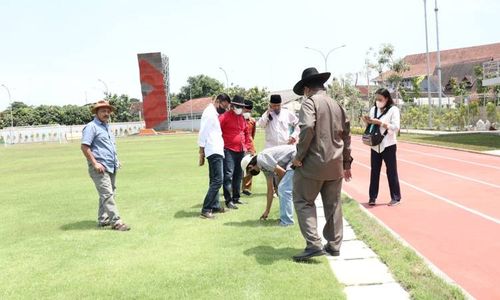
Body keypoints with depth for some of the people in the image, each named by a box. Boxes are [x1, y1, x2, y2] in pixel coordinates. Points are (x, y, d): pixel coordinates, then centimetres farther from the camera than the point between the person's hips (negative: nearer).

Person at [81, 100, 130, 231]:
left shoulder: (107, 127, 20)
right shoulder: (91, 127, -7)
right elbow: (84, 147, -15)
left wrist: (116, 160, 18)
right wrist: (95, 163, -19)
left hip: (112, 167, 9)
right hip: (100, 168, -9)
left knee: (108, 194, 13)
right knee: (107, 194, -12)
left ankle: (102, 220, 21)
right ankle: (116, 221, -14)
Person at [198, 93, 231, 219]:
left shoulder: (214, 113, 18)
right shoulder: (209, 112, -12)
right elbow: (203, 133, -15)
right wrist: (201, 153, -15)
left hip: (217, 151, 10)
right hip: (214, 151, -10)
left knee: (214, 180, 14)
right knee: (218, 180, -14)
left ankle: (214, 206, 22)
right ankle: (206, 209, -13)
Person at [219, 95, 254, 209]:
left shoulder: (242, 118, 17)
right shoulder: (225, 116, -6)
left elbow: (246, 133, 25)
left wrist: (248, 146, 18)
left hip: (241, 151, 8)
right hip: (229, 151, -7)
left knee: (238, 175, 12)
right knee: (228, 175, -11)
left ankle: (236, 198, 22)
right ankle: (228, 200, -10)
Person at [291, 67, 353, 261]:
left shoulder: (310, 102, -7)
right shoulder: (336, 105, 14)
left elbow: (308, 127, -25)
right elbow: (346, 135, 16)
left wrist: (299, 156, -16)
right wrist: (346, 162, 22)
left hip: (314, 163, -7)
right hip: (336, 164, 7)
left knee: (303, 201, 3)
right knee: (333, 205, 14)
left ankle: (313, 244, -6)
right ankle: (334, 245, 21)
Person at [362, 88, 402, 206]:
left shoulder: (393, 110, -8)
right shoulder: (373, 109, 8)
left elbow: (396, 128, -16)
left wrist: (380, 122, -22)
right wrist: (368, 122, -6)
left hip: (388, 146, -5)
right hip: (375, 146, 5)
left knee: (391, 172, 4)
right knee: (374, 172, 9)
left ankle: (396, 198, 14)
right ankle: (372, 197, 17)